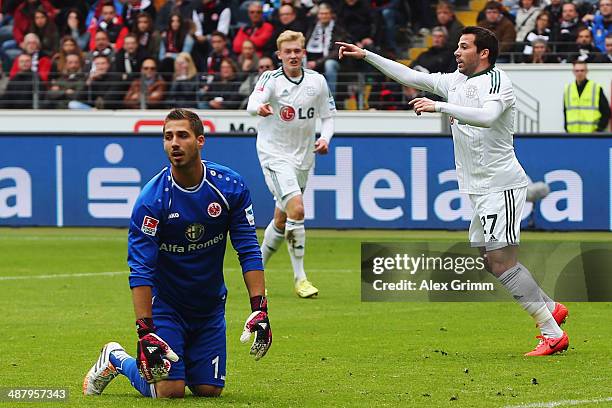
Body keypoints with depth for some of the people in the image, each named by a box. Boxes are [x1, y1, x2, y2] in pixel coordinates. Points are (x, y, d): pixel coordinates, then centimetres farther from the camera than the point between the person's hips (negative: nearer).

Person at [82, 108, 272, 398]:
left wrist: (259, 309, -17)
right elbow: (140, 269, -23)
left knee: (209, 390, 2)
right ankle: (115, 359, 15)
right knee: (170, 391, -13)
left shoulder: (230, 186, -11)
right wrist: (145, 332, -30)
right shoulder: (151, 199, -21)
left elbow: (249, 251, -7)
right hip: (165, 304, -4)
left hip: (211, 306, 4)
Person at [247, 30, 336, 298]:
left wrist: (325, 139, -8)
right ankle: (299, 278, -13)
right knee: (296, 209, -22)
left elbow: (328, 116, 12)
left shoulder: (317, 81, 1)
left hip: (303, 158, 5)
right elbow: (253, 103, -30)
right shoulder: (271, 79, -11)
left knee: (282, 220, 12)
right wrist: (259, 108, -54)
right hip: (274, 154, -5)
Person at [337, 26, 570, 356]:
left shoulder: (496, 81, -12)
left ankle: (553, 334, -13)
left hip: (502, 186, -9)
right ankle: (552, 309, 23)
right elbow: (409, 76, 19)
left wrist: (439, 106, -34)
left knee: (501, 261, -15)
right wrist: (365, 55, 16)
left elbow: (487, 116, -31)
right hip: (481, 190, 9)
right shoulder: (455, 81, 13)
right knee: (488, 260, 11)